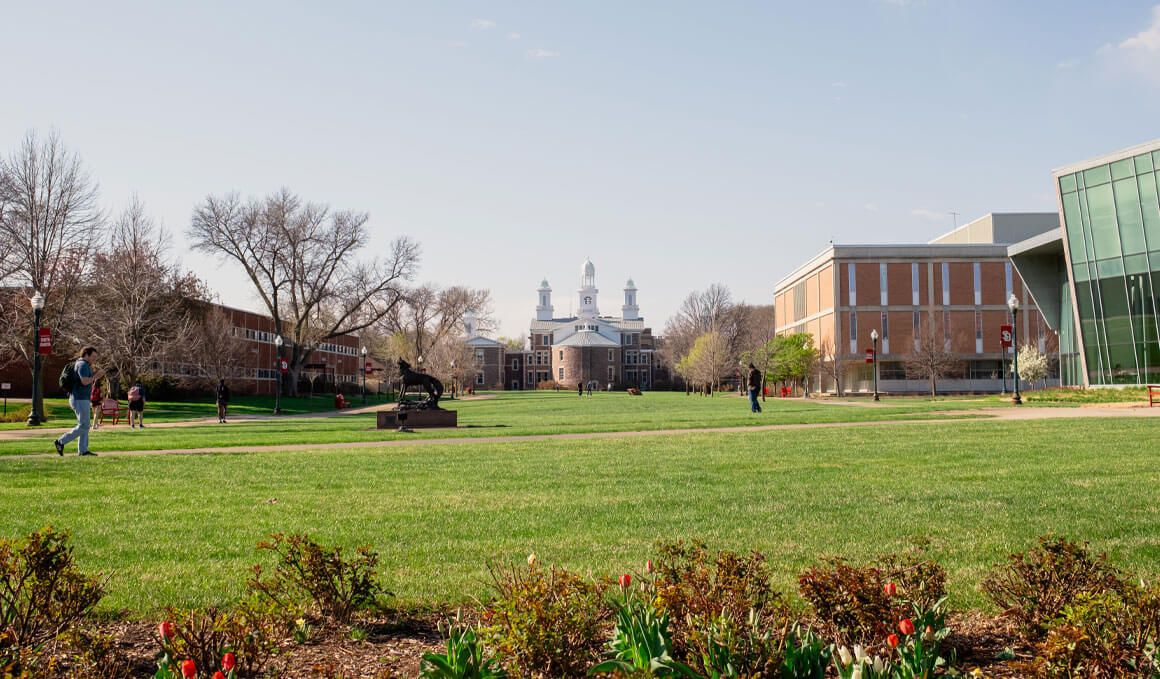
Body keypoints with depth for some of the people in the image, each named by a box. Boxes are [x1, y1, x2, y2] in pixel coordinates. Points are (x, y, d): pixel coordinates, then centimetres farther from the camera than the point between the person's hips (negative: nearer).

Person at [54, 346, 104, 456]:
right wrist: (96, 375, -11)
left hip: (82, 400, 11)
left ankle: (83, 450, 9)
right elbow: (85, 382, -24)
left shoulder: (78, 364, 19)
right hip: (80, 400, -11)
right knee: (83, 426, -8)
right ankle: (61, 442, -3)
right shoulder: (83, 365, -13)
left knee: (85, 425, 9)